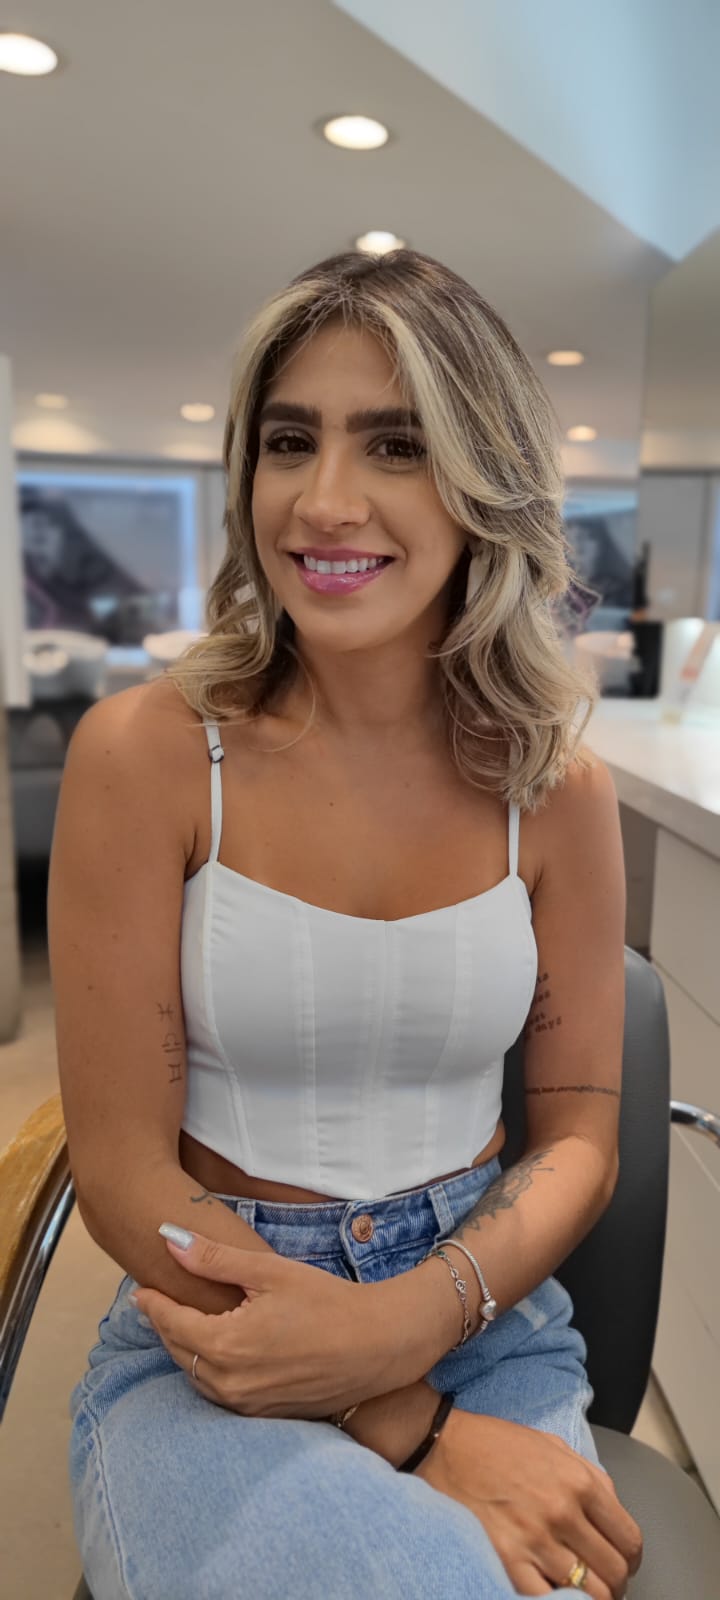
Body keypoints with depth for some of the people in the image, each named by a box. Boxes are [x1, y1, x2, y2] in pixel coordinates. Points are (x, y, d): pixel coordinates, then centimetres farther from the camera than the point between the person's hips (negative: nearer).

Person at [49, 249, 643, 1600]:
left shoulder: (556, 789, -4)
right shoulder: (144, 755, -12)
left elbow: (579, 1133, 1)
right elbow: (123, 1170, -11)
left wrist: (414, 1317, -18)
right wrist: (414, 1435, -17)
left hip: (485, 1320, 3)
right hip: (211, 1347, -2)